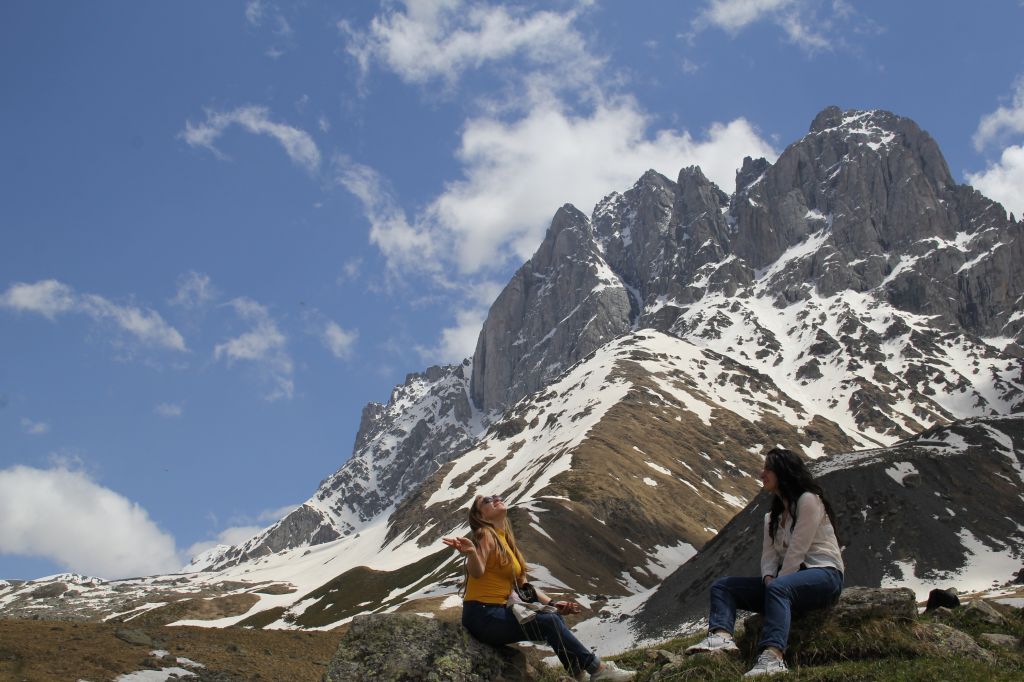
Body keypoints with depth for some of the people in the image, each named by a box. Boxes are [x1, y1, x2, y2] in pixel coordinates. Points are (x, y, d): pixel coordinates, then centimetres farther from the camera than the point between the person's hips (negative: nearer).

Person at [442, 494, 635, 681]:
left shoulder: (507, 541, 15)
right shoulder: (485, 535, -10)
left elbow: (523, 585, 14)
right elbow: (477, 572, -29)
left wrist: (553, 604, 6)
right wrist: (471, 553, -51)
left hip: (499, 611, 9)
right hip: (482, 614, -9)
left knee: (554, 616, -2)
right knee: (549, 622, -17)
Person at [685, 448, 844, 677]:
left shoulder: (808, 500, -7)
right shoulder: (773, 516, 20)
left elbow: (797, 551, -14)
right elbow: (769, 554, 7)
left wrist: (774, 583, -15)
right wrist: (768, 578, -13)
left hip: (823, 575, -8)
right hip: (789, 579, 8)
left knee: (777, 588, -41)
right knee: (722, 586, -6)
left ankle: (772, 657, -60)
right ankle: (721, 636, -36)